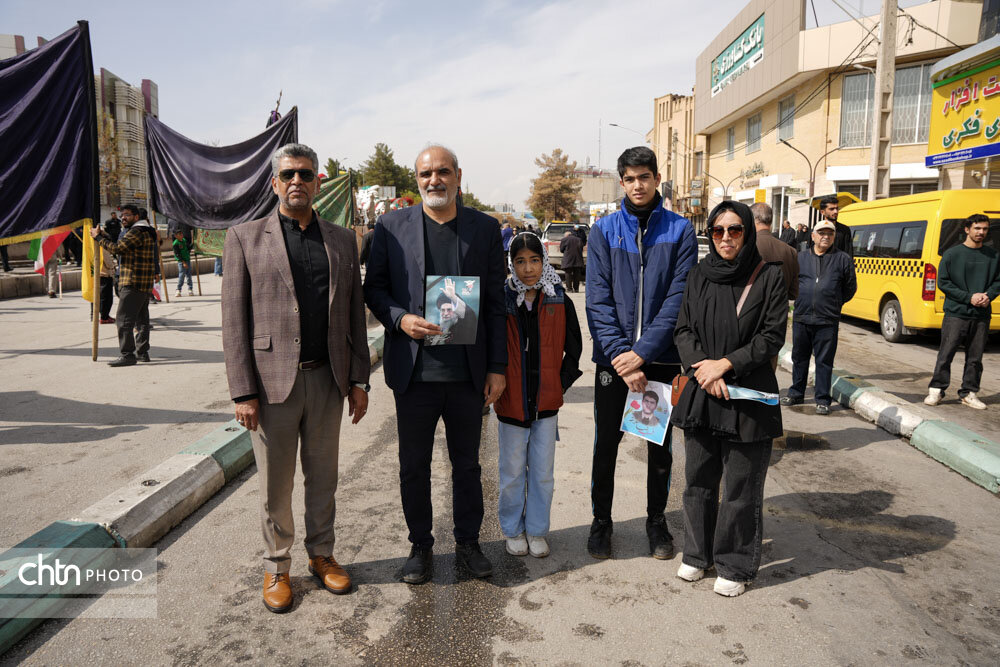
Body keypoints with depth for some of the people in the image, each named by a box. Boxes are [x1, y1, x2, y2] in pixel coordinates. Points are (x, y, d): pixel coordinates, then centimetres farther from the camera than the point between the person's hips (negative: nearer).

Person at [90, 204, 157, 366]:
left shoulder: (137, 232, -11)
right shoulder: (145, 231, 22)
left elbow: (117, 248, -18)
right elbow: (121, 250, 22)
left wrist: (98, 237, -5)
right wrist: (105, 236, 14)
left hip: (133, 284, -11)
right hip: (144, 285, 11)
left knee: (124, 319, -11)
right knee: (141, 319, 14)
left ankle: (127, 355, -11)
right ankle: (142, 352, 19)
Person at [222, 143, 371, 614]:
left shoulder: (342, 240, 9)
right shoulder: (245, 238, 0)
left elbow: (354, 314, 10)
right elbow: (234, 320, -4)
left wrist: (358, 380, 5)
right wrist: (243, 392, -10)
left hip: (327, 381, 3)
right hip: (273, 382, -2)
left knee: (323, 477, 15)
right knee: (275, 484, 10)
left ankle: (321, 554, 34)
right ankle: (276, 567, 29)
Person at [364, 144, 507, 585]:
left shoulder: (485, 228, 4)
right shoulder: (391, 226, 2)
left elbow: (495, 303, 4)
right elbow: (373, 288, 5)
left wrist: (497, 367, 0)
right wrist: (400, 319, -15)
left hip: (468, 373, 1)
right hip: (414, 370, 0)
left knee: (467, 464, 14)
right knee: (413, 466, 11)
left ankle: (468, 543, 33)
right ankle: (420, 545, 31)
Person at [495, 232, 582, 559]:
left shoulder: (560, 302, -1)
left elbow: (574, 348, 9)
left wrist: (561, 382, 2)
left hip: (547, 401, 1)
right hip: (511, 402, -1)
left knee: (543, 473, 10)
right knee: (512, 473, 10)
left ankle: (537, 531, 27)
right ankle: (513, 530, 28)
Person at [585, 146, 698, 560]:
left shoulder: (680, 230, -1)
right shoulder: (604, 230, 1)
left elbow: (678, 298, -9)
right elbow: (598, 300, -6)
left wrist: (642, 351, -17)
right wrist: (621, 357, -16)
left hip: (662, 358, 0)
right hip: (613, 358, 0)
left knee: (660, 444, 14)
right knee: (606, 442, 9)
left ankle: (656, 520, 32)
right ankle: (601, 519, 28)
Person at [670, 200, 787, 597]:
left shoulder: (768, 277, -3)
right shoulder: (700, 276, 7)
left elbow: (773, 336, -7)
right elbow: (683, 329, 4)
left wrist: (725, 364, -15)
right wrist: (702, 367, -12)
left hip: (748, 393, -3)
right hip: (700, 393, 4)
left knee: (741, 486, 5)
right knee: (698, 478, 13)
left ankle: (735, 566, 21)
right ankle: (698, 553, 30)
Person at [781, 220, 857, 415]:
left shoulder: (843, 259, 3)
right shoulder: (800, 257, 7)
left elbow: (850, 288, 11)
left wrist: (834, 303, 10)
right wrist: (800, 299, 10)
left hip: (827, 321, -2)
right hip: (801, 318, 2)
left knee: (824, 361, 3)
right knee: (799, 357, 13)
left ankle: (822, 400, 12)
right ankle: (796, 393, 27)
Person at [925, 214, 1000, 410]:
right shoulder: (951, 254, -1)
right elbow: (943, 282, -3)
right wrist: (969, 297, -12)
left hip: (982, 315, 3)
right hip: (956, 314, -3)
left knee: (975, 358, 8)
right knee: (946, 354, -2)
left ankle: (969, 393, 18)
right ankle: (936, 390, 7)